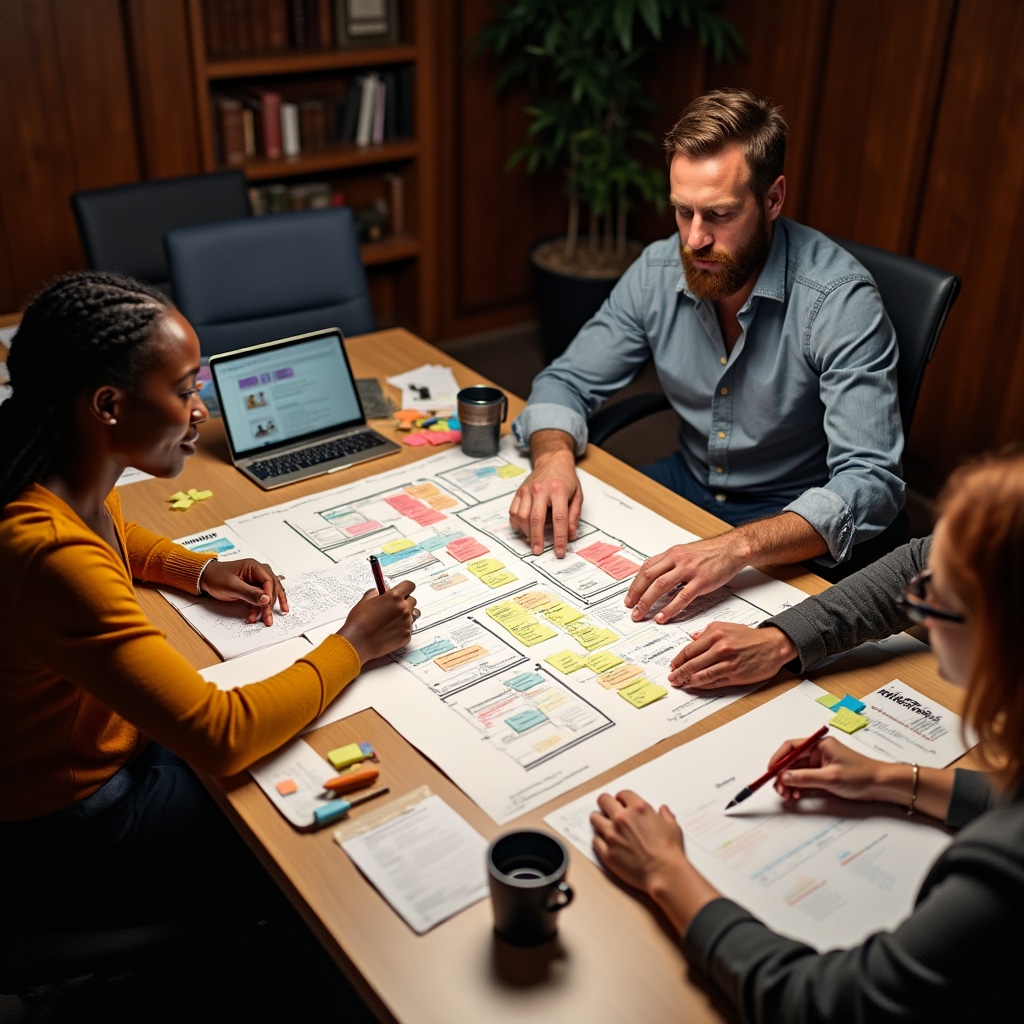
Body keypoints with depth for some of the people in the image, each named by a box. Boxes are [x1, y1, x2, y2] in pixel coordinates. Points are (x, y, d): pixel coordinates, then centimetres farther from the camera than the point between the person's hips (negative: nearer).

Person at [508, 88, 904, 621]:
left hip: (793, 526, -5)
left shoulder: (840, 298, -25)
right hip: (686, 481, 5)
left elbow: (871, 484, -31)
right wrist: (553, 456, -23)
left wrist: (739, 547, -47)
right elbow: (568, 381, 1)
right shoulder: (658, 271, -8)